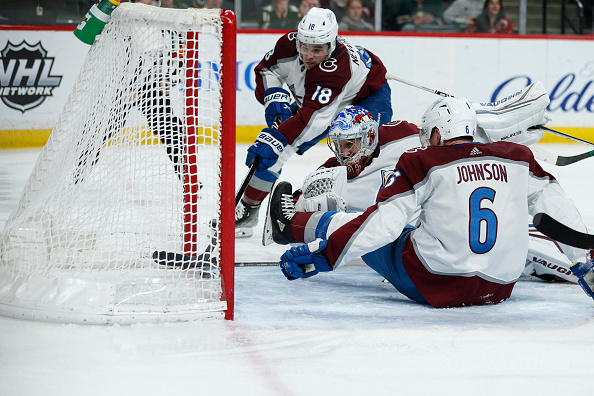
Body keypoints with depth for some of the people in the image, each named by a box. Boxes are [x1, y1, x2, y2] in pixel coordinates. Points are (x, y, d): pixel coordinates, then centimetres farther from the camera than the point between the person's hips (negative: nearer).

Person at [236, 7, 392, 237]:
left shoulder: (336, 68, -43)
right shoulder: (289, 44, -25)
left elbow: (313, 116, -52)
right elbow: (266, 69, -5)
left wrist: (277, 140, -62)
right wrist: (274, 96, -25)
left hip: (368, 96, -6)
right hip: (313, 97, 6)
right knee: (274, 148, -3)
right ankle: (246, 211, 8)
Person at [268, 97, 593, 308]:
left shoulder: (421, 163, -6)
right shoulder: (516, 158, 5)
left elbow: (384, 221, -12)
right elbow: (557, 207, 8)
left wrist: (321, 254, -9)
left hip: (431, 284, -4)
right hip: (499, 287, 4)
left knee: (357, 227, 20)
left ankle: (293, 224, 43)